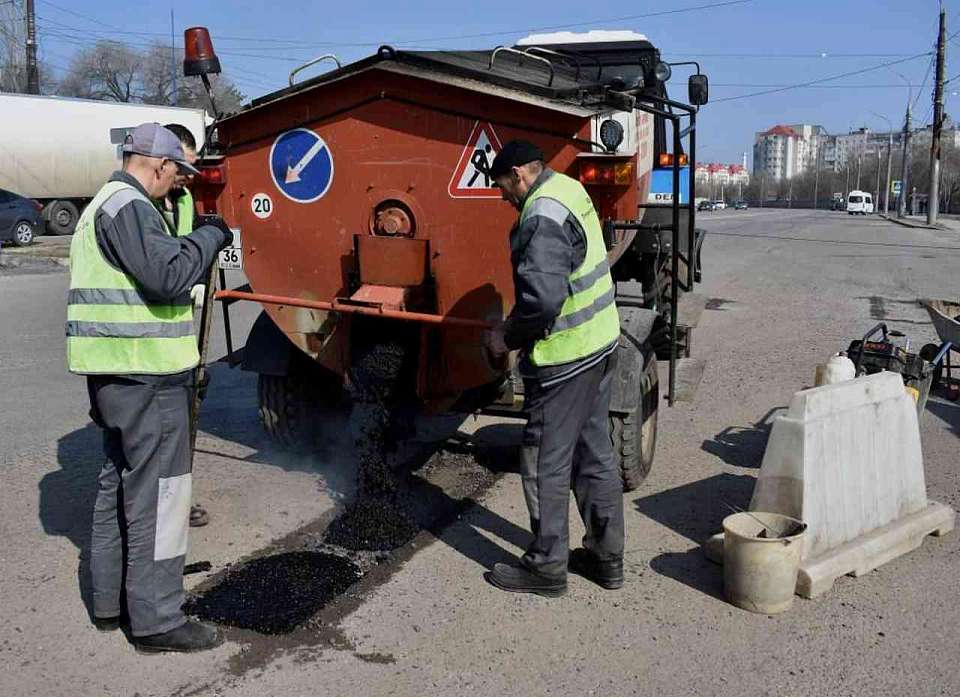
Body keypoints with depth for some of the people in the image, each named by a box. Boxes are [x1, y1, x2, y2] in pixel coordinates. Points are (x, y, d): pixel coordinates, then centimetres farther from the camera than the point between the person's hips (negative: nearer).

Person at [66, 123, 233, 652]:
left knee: (118, 480, 18)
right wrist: (210, 236, -11)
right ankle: (156, 619, 2)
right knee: (157, 489, -5)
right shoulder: (129, 207, -14)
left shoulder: (102, 204, 20)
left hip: (111, 370, 11)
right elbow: (169, 275, -25)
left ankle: (110, 599, 28)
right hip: (144, 372, -11)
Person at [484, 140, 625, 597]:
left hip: (564, 359, -10)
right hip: (600, 344, 10)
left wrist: (507, 337, -13)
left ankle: (547, 567, 16)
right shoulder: (569, 189, 13)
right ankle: (607, 558, 29)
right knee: (595, 453, 17)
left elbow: (542, 298, -30)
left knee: (546, 464, 3)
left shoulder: (543, 215, -19)